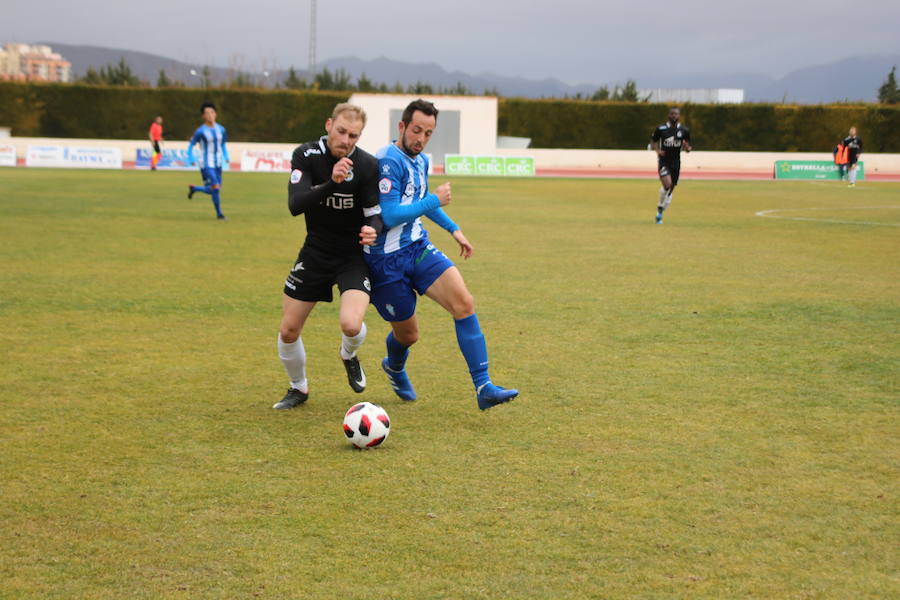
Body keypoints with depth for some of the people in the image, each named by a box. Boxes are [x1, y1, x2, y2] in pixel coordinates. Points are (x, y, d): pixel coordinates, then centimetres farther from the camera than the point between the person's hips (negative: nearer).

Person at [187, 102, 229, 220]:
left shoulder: (221, 129, 3)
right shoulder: (200, 131, -12)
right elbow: (191, 145, -1)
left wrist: (226, 156, 2)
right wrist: (191, 159, -15)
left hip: (218, 164, 6)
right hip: (206, 165, -6)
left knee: (213, 191, 12)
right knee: (216, 188, -16)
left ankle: (193, 189, 39)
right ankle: (219, 214, 1)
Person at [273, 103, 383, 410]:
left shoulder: (367, 165, -16)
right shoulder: (306, 155, -12)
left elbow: (375, 213, -9)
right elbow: (295, 205, -24)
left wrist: (373, 230, -34)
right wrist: (331, 183, -39)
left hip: (353, 256, -2)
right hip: (315, 254, 2)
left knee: (351, 325, -25)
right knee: (288, 331, 4)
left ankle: (349, 356, 13)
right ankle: (299, 388, 33)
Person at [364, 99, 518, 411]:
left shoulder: (420, 161, 9)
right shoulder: (389, 161, -20)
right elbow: (388, 216, -27)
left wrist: (453, 228, 27)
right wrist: (435, 200, -18)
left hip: (418, 247, 7)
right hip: (386, 259, -7)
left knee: (464, 303, -15)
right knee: (408, 334, 8)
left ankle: (484, 388, -16)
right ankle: (395, 367, 47)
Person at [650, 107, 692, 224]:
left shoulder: (684, 131, 4)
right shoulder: (660, 129, -2)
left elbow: (688, 149, 11)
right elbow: (653, 142, 10)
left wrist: (686, 147, -13)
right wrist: (658, 150, -10)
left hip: (676, 162, 3)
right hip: (664, 161, -3)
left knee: (671, 189, 7)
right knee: (667, 184, -24)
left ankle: (660, 214, 22)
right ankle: (660, 206, -1)